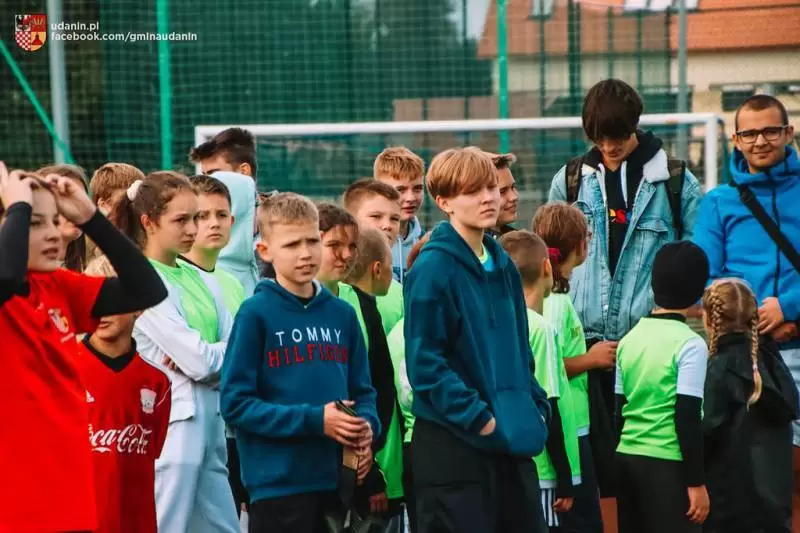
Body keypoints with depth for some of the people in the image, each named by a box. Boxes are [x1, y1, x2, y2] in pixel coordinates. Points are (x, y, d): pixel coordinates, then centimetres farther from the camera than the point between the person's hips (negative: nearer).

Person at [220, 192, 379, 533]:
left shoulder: (342, 314, 10)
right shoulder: (256, 314, -5)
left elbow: (362, 390, 15)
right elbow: (236, 403, -10)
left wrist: (367, 426, -7)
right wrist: (313, 420, -17)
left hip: (338, 478, 5)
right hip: (279, 482, -5)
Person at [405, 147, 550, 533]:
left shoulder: (503, 265, 12)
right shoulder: (433, 269, -12)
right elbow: (425, 363, -16)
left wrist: (536, 409, 8)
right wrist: (478, 417, -19)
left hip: (511, 442, 8)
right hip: (453, 443, -7)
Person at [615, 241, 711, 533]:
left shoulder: (630, 338, 9)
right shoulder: (690, 344, -10)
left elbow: (619, 410, 13)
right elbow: (687, 419, -13)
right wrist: (696, 482, -10)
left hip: (625, 458, 6)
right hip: (667, 464, -6)